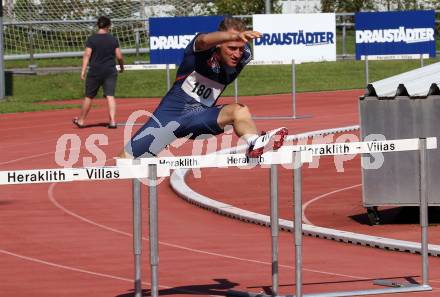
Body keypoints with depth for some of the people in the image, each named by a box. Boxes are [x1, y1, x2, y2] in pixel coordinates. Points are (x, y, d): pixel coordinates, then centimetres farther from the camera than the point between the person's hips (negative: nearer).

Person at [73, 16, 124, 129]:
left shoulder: (91, 39, -5)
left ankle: (81, 120, 20)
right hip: (110, 71, 1)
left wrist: (83, 71, -13)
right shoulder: (113, 39, 1)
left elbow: (87, 55, -12)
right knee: (110, 96, -2)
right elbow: (119, 56, 2)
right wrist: (122, 66, 21)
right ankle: (112, 121, -13)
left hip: (95, 72, -1)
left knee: (89, 96, 8)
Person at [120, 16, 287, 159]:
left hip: (201, 119, 3)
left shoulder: (243, 56, -7)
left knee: (240, 110, -27)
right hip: (171, 113, -3)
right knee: (126, 160, -6)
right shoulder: (204, 49, -19)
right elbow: (205, 40, -46)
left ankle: (255, 143, -54)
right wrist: (235, 36, -63)